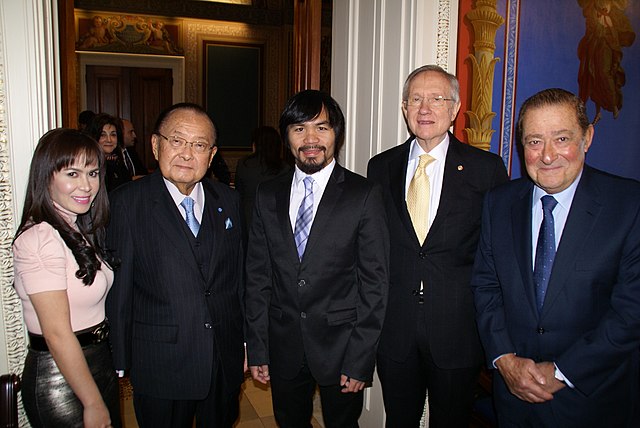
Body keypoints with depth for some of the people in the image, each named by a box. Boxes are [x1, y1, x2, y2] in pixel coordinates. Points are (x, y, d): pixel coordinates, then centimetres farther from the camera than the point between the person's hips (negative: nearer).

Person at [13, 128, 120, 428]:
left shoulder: (79, 229, 6)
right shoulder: (41, 238, -22)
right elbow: (58, 335, -22)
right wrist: (94, 403, -16)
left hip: (98, 365, 8)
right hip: (59, 380, -8)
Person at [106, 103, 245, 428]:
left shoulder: (229, 200, 2)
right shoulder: (127, 202, -11)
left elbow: (241, 276, 6)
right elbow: (118, 289, -9)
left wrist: (247, 340, 8)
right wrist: (120, 364, -6)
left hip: (225, 361, 4)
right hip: (160, 364, -3)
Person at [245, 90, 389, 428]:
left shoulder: (364, 195, -9)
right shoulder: (268, 195, 2)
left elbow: (375, 282, -9)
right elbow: (257, 275, 4)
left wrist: (360, 359, -11)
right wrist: (256, 348, 2)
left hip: (340, 345, -3)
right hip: (283, 346, 3)